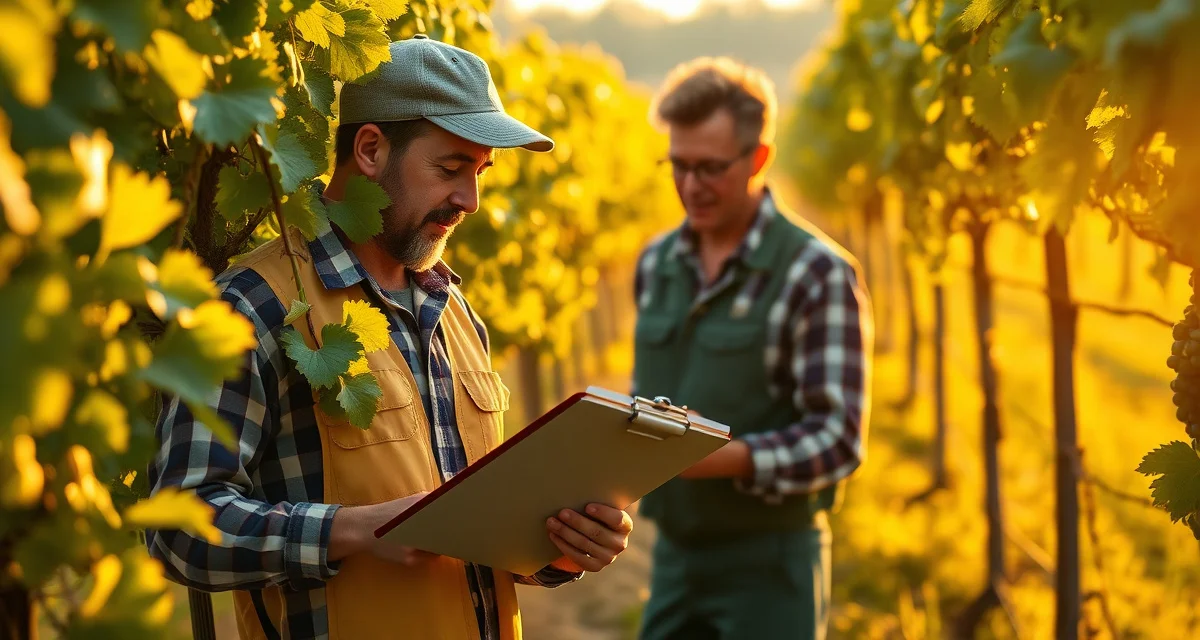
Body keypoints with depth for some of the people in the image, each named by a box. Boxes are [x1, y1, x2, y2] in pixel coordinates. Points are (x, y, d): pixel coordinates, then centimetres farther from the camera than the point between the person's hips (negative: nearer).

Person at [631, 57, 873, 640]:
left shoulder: (818, 274, -9)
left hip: (768, 562, -5)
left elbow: (839, 438, -14)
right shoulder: (656, 263, 10)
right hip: (673, 552, 5)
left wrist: (729, 458, -28)